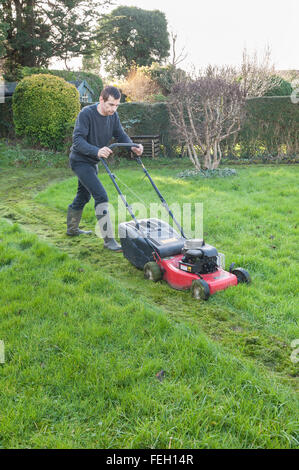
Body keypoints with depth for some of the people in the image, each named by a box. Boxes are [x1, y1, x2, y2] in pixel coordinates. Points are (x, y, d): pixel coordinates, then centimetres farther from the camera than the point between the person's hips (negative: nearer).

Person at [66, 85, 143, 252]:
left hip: (92, 162, 8)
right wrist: (97, 151, -45)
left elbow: (121, 135, 4)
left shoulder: (113, 116, -2)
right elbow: (78, 141, -29)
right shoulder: (86, 114, -23)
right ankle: (108, 239, -15)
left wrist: (133, 147, -17)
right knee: (101, 196, -18)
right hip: (80, 161, -8)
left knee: (83, 196, 22)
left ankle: (72, 229, 42)